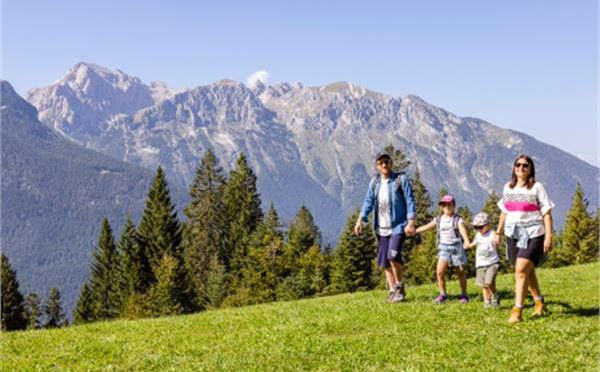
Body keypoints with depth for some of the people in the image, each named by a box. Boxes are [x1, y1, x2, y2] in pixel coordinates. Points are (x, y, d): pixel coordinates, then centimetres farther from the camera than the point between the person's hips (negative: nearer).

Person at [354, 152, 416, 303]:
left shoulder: (401, 180, -5)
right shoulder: (374, 182, 9)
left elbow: (410, 201, -8)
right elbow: (368, 201, 9)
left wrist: (411, 222, -16)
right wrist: (360, 220, -3)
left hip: (398, 226, -5)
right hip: (382, 228, 5)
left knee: (393, 256, -20)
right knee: (385, 261, 7)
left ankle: (400, 287, -1)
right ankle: (392, 291, 17)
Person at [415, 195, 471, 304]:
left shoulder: (458, 220, -8)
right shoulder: (438, 220, 6)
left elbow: (463, 230, -26)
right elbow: (426, 227, 17)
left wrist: (466, 241, -45)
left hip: (456, 247, -3)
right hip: (444, 248, 3)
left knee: (460, 273, 7)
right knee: (439, 271, -12)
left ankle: (464, 295, 22)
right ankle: (443, 294, 0)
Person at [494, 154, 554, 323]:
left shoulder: (537, 187, -5)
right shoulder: (508, 188, 10)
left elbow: (546, 213, -6)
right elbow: (504, 212, 19)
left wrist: (548, 236, -13)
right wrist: (498, 232, 18)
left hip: (532, 235, -6)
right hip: (513, 235, 6)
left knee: (521, 270, -15)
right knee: (527, 271, 15)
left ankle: (517, 311, -14)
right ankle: (539, 303, 32)